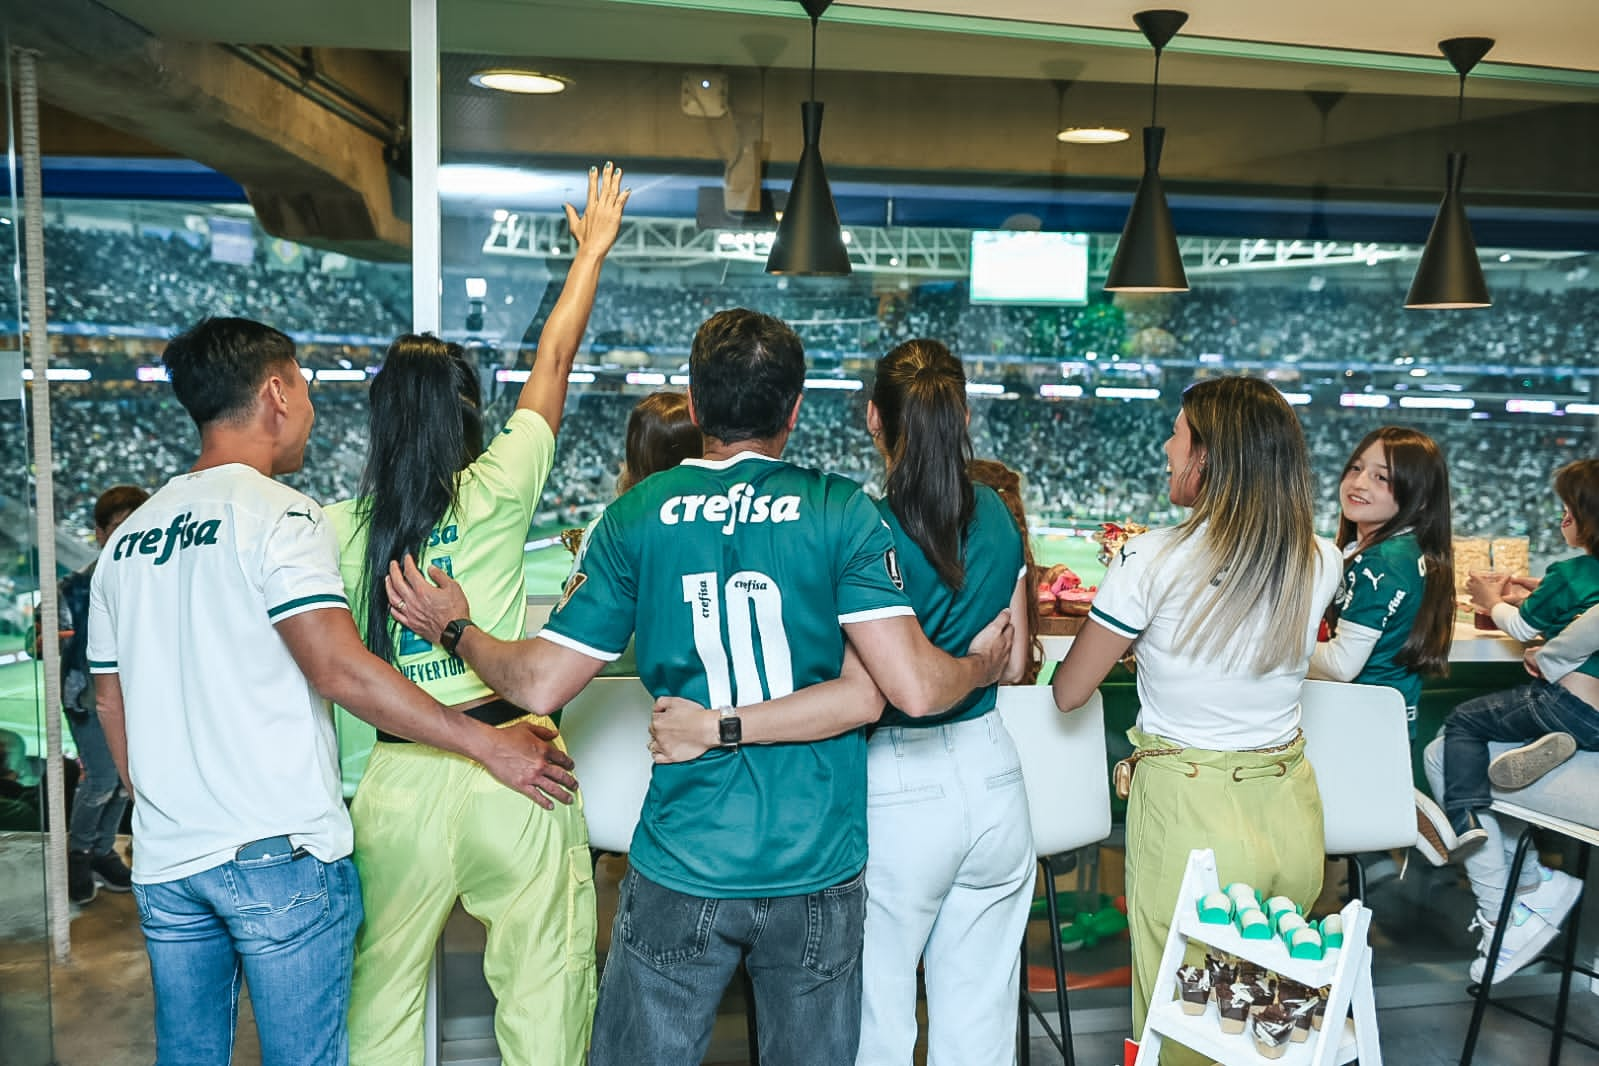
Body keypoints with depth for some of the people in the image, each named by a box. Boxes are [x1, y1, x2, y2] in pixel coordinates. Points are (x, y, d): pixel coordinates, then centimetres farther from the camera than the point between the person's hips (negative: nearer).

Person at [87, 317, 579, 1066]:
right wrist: (488, 744, -18)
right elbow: (338, 669, -22)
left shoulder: (128, 537, 11)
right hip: (278, 851, -7)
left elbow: (112, 701, 16)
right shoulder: (276, 514, -11)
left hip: (164, 861, 7)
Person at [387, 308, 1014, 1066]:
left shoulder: (638, 515, -5)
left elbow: (539, 685, -3)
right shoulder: (842, 511, -9)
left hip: (683, 866, 0)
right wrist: (983, 665, 6)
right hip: (816, 867, 0)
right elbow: (913, 690, -16)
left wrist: (454, 628, 16)